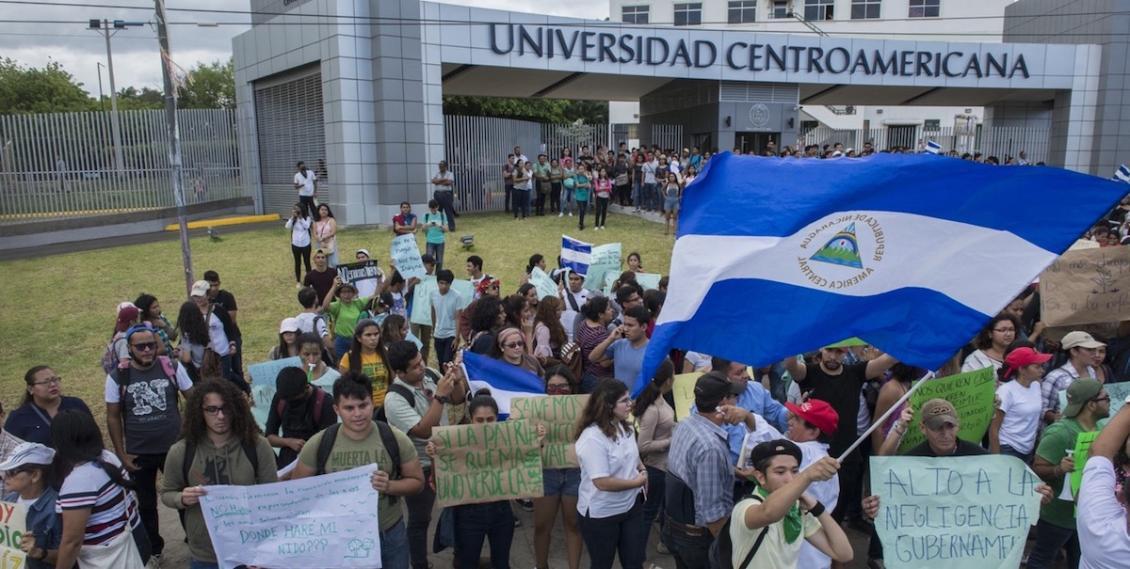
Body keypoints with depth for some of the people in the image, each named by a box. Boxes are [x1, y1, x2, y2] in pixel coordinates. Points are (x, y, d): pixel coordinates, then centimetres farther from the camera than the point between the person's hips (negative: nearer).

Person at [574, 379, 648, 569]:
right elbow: (602, 482, -29)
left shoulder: (626, 428, 0)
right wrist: (637, 482, -17)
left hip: (632, 506, 7)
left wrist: (642, 470, -3)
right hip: (601, 514, -7)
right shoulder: (592, 438, -26)